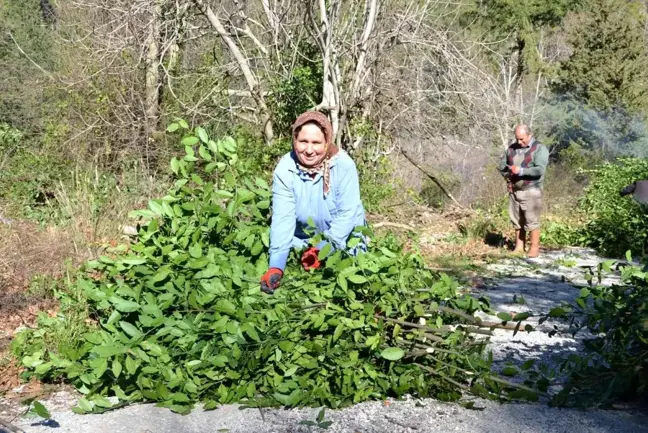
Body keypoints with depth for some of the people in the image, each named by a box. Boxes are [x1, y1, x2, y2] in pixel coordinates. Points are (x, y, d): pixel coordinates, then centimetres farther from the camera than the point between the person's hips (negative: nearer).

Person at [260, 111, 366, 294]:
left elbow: (347, 214, -23)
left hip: (345, 236, -1)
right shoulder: (285, 169, -20)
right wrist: (276, 265, -36)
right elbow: (283, 218, -25)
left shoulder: (343, 165, -24)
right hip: (304, 239, 1)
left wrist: (324, 249, -34)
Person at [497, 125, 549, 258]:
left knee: (532, 221, -5)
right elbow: (502, 165, 17)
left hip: (531, 191, -5)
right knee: (517, 221, 9)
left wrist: (521, 171, -26)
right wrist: (508, 179, 2)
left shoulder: (540, 149, -8)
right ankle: (519, 247, 16)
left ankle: (534, 248, 3)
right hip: (514, 191, 6)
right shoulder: (512, 148, 10)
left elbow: (539, 170, -20)